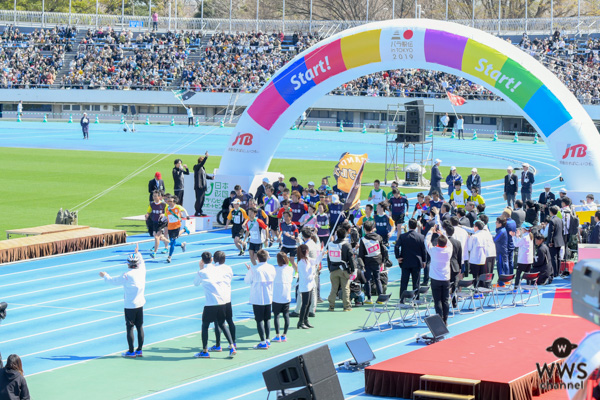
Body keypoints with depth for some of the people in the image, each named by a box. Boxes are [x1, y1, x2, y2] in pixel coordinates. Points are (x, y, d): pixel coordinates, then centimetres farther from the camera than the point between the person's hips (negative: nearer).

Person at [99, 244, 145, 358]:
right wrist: (137, 253, 39)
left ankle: (131, 352, 3)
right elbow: (142, 263, 24)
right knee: (140, 327, 10)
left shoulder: (127, 275, -17)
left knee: (130, 328, 0)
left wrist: (105, 275, 15)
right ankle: (139, 350, 16)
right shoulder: (142, 271, -1)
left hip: (130, 306, -6)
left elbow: (114, 281, -4)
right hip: (140, 304, 6)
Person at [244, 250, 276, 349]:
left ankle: (263, 342, -3)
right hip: (269, 298, 5)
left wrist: (249, 270, 14)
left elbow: (247, 280, -2)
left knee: (259, 320, 0)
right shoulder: (271, 268, -1)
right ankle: (267, 340, 16)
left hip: (257, 299, -5)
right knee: (267, 320, 15)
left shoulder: (254, 269, -14)